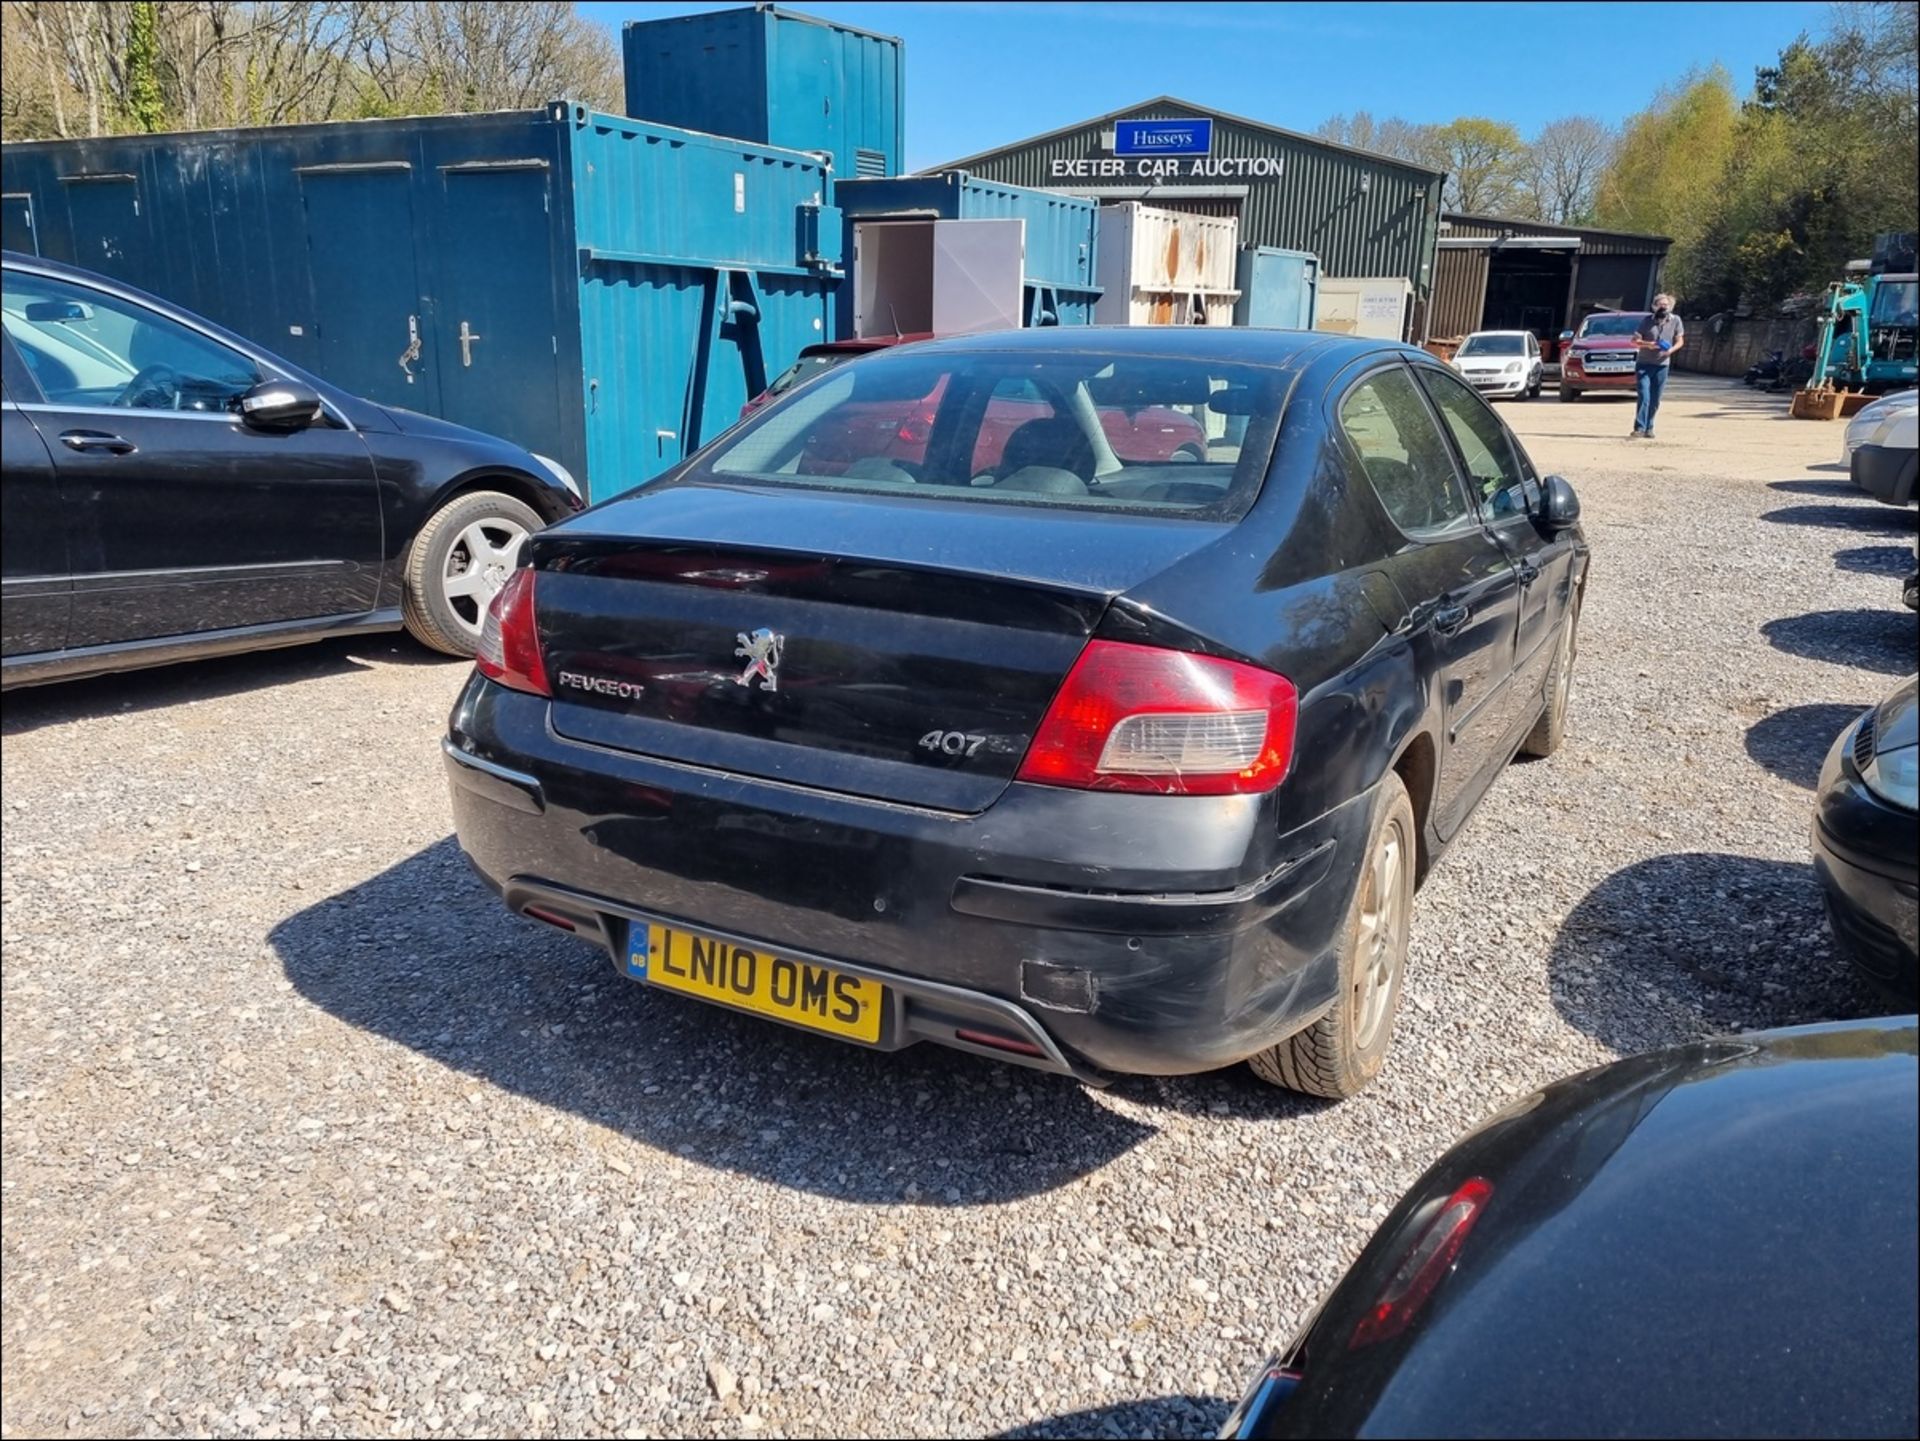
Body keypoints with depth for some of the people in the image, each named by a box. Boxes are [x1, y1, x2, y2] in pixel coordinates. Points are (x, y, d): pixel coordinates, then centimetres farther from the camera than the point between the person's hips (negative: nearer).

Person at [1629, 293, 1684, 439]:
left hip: (1662, 365, 2)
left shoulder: (1675, 321, 1)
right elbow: (1634, 341, -3)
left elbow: (1680, 340, 7)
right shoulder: (1647, 321, -5)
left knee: (1655, 401, 7)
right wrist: (1648, 344, -22)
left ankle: (1648, 428, 18)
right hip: (1644, 365, -2)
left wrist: (1672, 349, -14)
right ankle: (1639, 429, -15)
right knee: (1644, 398, -13)